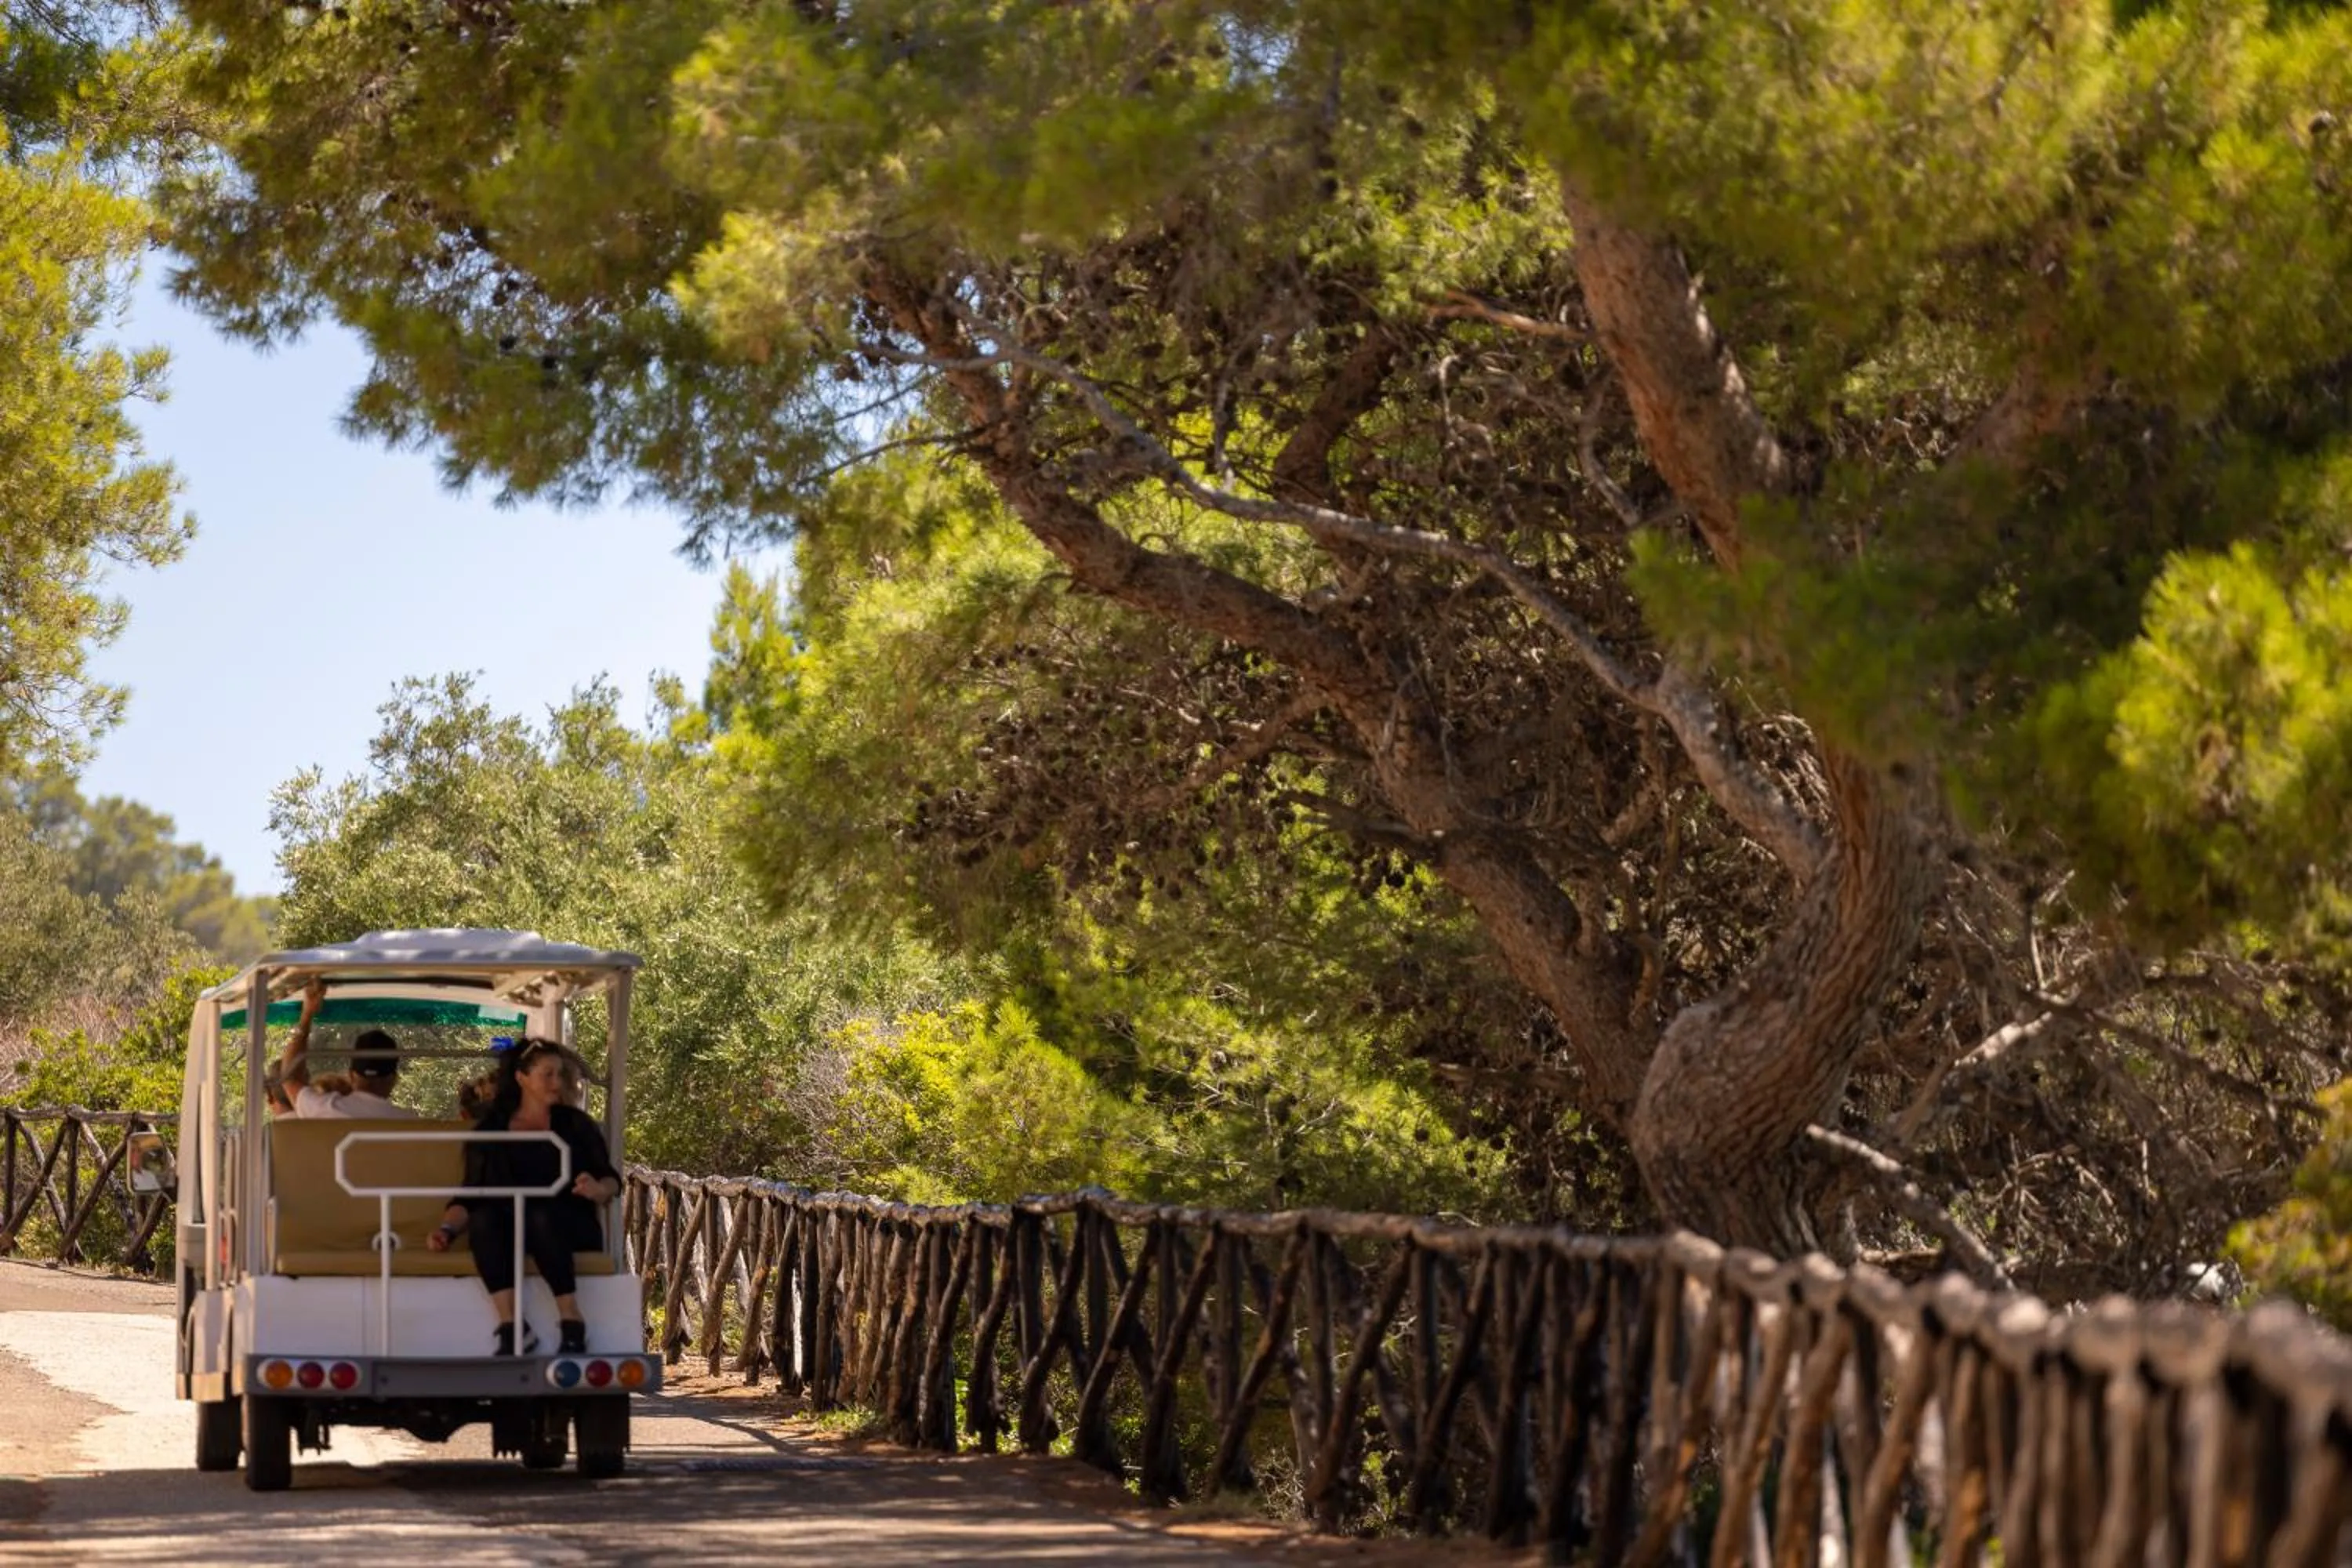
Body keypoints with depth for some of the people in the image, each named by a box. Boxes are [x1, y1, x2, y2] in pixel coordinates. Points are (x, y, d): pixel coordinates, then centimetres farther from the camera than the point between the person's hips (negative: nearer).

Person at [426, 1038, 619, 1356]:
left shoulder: (575, 1124, 16)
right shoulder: (490, 1130, 16)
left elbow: (611, 1181, 11)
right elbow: (469, 1197, 13)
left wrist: (598, 1190, -14)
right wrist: (447, 1230, -7)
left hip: (568, 1226, -1)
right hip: (509, 1228, 1)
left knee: (541, 1216, -37)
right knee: (484, 1219, -34)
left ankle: (572, 1326, -36)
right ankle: (510, 1329, -41)